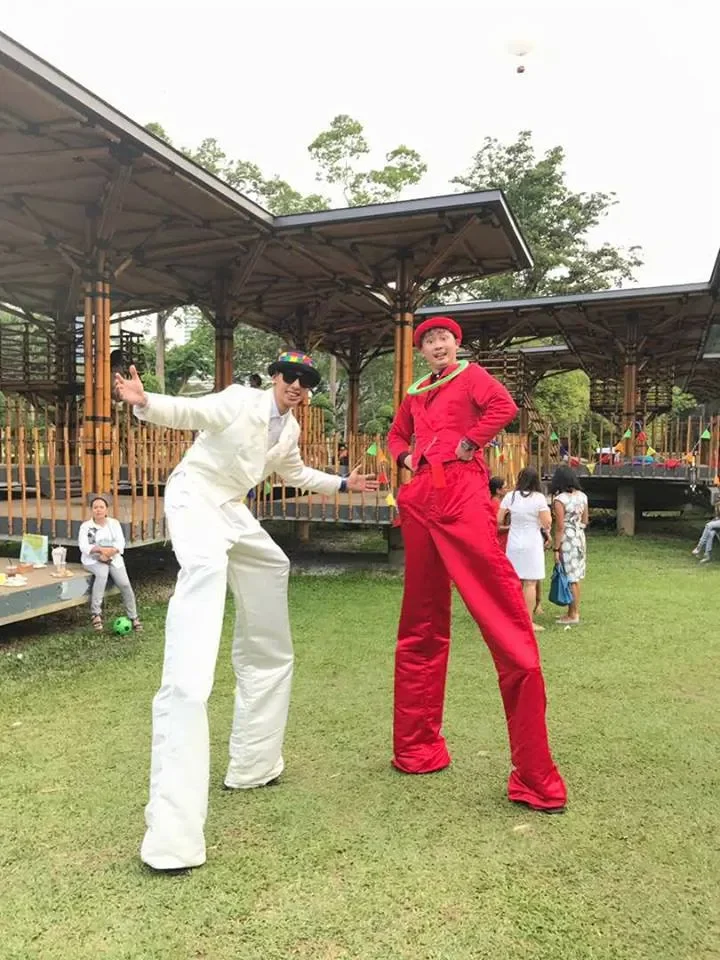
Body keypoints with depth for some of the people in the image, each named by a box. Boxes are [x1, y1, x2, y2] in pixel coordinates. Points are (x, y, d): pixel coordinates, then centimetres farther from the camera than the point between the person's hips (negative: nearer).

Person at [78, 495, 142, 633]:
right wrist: (100, 549, -27)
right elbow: (83, 546, -12)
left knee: (125, 584, -17)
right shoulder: (86, 526, 0)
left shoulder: (114, 523, 7)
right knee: (102, 573, -36)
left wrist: (109, 552, -21)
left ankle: (133, 616, -1)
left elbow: (121, 543, -1)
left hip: (113, 558, 3)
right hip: (93, 559, -2)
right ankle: (96, 613, -31)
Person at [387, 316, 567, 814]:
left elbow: (504, 406, -12)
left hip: (463, 494, -6)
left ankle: (535, 775, -8)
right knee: (421, 626, 11)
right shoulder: (416, 393, 22)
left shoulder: (471, 375, 8)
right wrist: (405, 457, 16)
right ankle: (417, 747, 24)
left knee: (505, 619, -13)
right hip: (421, 500, 6)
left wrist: (468, 443, -7)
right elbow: (397, 434, 36)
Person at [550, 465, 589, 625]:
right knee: (576, 577, 15)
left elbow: (560, 527, -17)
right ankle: (575, 611, 24)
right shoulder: (582, 496, 4)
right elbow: (585, 520, 12)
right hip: (580, 537, 7)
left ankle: (572, 615, 8)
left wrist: (556, 548, -12)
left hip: (567, 540, -7)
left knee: (570, 578, 1)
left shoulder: (560, 499, -17)